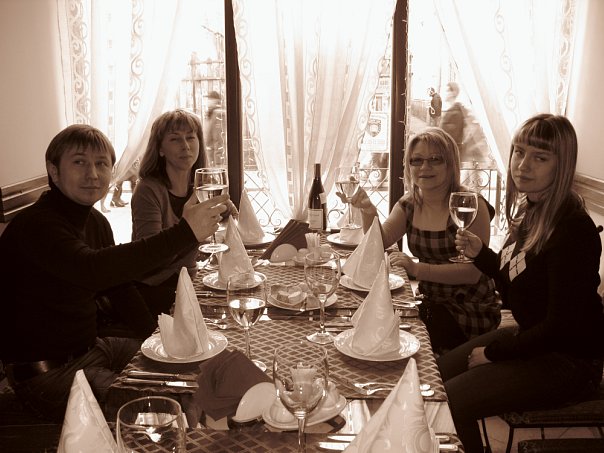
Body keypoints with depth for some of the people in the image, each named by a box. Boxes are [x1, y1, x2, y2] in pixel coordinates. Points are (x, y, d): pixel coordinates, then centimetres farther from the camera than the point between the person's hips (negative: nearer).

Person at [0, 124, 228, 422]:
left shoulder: (96, 222, 5)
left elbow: (118, 282, 15)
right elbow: (92, 269, -43)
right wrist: (184, 232, -46)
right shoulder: (35, 226, -24)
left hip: (91, 347, 9)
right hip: (47, 372, -8)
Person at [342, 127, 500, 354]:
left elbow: (472, 272, -20)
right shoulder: (409, 204, 4)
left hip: (469, 308, -5)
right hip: (428, 301, 6)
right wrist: (369, 212, -20)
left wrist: (417, 269, -26)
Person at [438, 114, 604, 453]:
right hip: (531, 337, 9)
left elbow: (561, 326, -23)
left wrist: (494, 352, -13)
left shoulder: (573, 230, -25)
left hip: (569, 361, -8)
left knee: (450, 401, -17)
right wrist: (481, 253, -5)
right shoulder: (529, 211, 2)